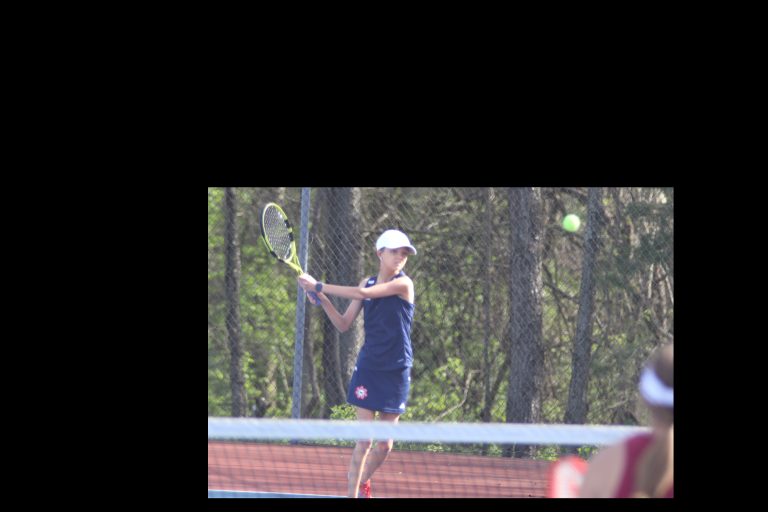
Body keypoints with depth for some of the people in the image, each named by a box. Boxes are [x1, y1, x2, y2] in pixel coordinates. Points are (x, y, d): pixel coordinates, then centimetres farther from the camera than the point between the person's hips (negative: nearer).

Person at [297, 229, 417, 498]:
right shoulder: (368, 282, 6)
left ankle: (363, 479, 32)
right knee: (364, 441, -7)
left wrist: (318, 286, -18)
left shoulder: (403, 284, -9)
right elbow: (343, 324, 10)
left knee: (385, 445, 6)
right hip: (368, 368, 2)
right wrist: (322, 299, -7)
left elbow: (363, 294, -22)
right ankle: (352, 495, -2)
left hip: (396, 372, -2)